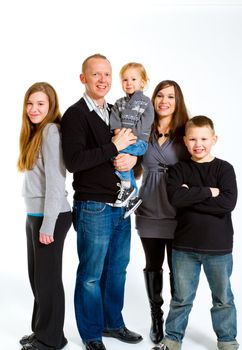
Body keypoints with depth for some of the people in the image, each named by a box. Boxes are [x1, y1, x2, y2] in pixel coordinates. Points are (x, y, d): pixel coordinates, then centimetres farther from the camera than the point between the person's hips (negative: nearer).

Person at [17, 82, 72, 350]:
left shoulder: (51, 130, -12)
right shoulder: (35, 132, 15)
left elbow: (55, 180, -18)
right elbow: (36, 179, 12)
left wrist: (48, 224, -18)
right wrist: (35, 218, 8)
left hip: (50, 217, -9)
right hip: (33, 215, 9)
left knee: (47, 278, 3)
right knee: (37, 277, 16)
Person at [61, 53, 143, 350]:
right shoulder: (75, 115, -9)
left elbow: (134, 146, 17)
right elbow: (73, 161, -21)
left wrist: (132, 157, -6)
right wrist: (114, 148, -19)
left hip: (121, 206, 7)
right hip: (93, 208, -7)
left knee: (117, 269, 17)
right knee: (91, 275, 6)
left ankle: (113, 323, 35)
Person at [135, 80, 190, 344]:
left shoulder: (186, 132, -3)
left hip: (178, 213, -2)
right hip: (149, 212, 2)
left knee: (177, 269, 6)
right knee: (153, 267, 14)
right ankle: (156, 317, 31)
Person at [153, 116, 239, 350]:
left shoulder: (224, 168, -4)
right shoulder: (179, 169, 1)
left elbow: (228, 203, -19)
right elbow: (175, 197, -17)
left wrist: (190, 197, -17)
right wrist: (208, 192, -19)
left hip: (219, 247, -1)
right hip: (184, 246, 1)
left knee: (223, 298, 15)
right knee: (181, 297, 13)